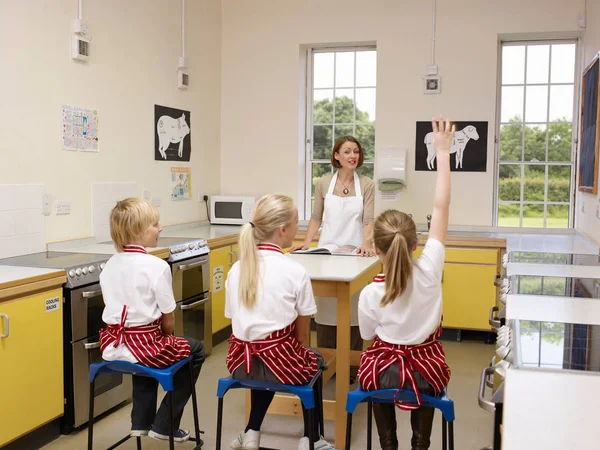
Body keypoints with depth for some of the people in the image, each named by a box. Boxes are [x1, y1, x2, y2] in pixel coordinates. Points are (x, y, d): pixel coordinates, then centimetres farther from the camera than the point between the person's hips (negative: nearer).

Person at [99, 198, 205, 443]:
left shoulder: (109, 265, 5)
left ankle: (141, 421, 38)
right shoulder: (157, 266, -15)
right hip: (144, 344, -7)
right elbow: (168, 320, -10)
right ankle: (164, 425, 22)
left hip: (112, 345, 7)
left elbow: (117, 309, 12)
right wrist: (166, 340, 11)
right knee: (195, 350, 20)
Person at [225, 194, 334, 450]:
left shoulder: (236, 269, 1)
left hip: (241, 362, 4)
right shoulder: (295, 272, -12)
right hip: (280, 361, -4)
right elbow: (302, 334, -2)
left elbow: (236, 321, 8)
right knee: (314, 362, 29)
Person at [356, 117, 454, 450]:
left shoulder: (370, 295, -22)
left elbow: (369, 337, -4)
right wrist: (442, 152, -14)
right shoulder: (429, 271, -22)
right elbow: (441, 208, -18)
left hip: (386, 371, -1)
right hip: (426, 371, 1)